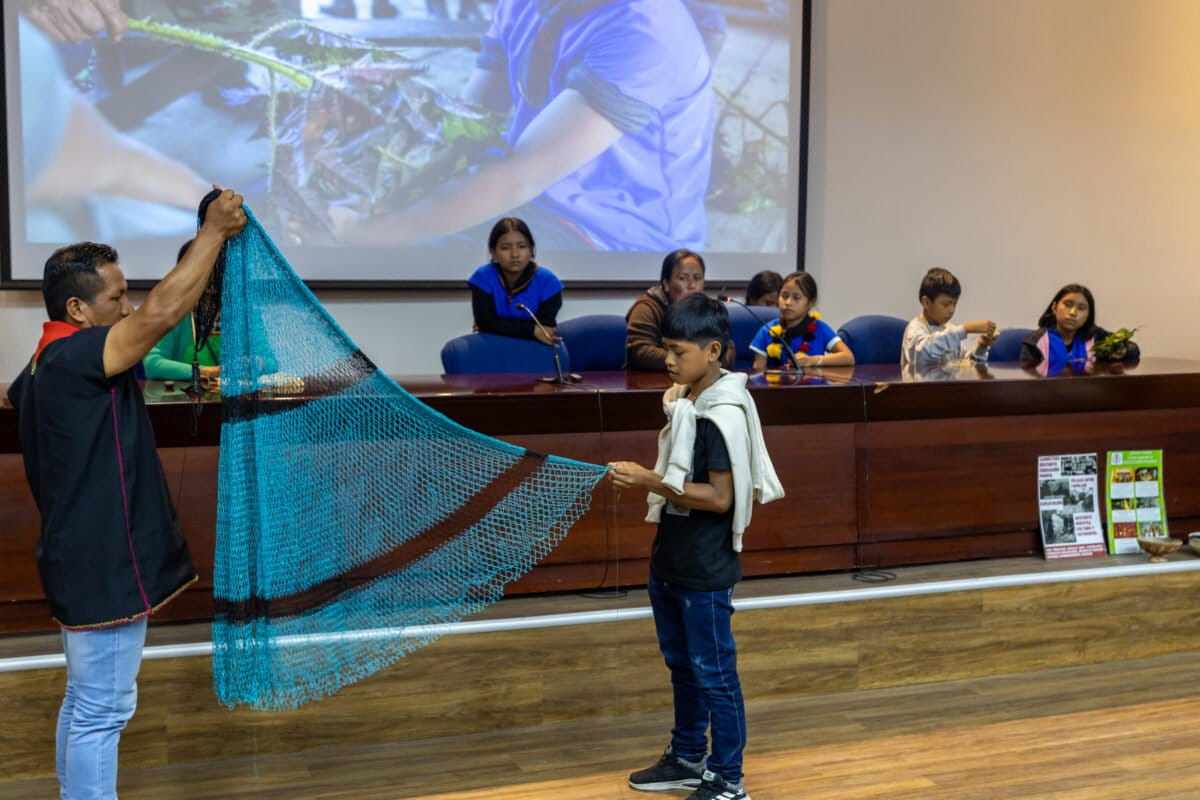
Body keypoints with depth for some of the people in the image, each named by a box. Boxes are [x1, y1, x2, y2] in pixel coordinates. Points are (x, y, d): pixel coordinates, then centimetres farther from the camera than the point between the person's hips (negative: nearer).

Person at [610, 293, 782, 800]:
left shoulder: (723, 414, -21)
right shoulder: (684, 400, 4)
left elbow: (719, 498, -23)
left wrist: (651, 482, -25)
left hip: (705, 571, -9)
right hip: (671, 561, 9)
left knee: (714, 675, 5)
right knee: (681, 665, 21)